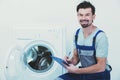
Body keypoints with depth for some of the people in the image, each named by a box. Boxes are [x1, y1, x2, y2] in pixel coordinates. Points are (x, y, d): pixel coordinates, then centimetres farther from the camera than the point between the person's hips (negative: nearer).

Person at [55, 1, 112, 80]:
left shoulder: (100, 36, -20)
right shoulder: (77, 33, 1)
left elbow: (101, 67, -21)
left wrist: (76, 70, -21)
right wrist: (71, 61, -12)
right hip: (84, 71, 6)